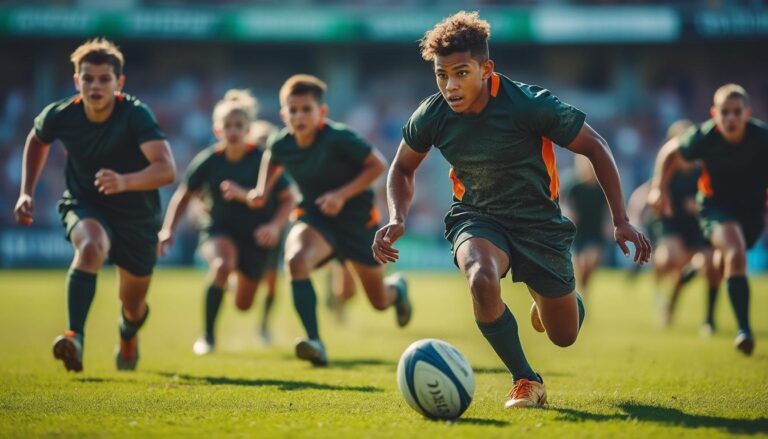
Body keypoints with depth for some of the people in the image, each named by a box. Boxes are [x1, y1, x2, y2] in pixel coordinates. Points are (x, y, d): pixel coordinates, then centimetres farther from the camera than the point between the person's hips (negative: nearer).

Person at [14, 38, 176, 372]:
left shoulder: (135, 115, -27)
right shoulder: (60, 115, -16)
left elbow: (167, 169, -40)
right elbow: (37, 140, 10)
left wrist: (124, 182, -57)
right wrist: (26, 192, 3)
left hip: (136, 214, 0)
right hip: (84, 206, 0)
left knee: (133, 306, 13)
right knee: (92, 247, -37)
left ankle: (128, 338, 51)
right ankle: (74, 337, -44)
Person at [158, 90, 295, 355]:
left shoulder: (263, 160, -16)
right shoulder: (208, 161, -12)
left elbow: (288, 198, -9)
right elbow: (183, 196, 2)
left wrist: (275, 226, -26)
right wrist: (167, 230, -7)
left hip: (255, 234, 1)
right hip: (219, 230, -1)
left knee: (243, 305, 12)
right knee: (223, 265, -37)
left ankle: (240, 281, 54)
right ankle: (208, 336, -24)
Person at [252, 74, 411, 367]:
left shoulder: (338, 139, -27)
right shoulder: (281, 144, -12)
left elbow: (378, 164, -19)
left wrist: (343, 194, -27)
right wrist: (262, 189, -2)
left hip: (356, 217, -2)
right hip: (314, 217, 2)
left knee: (379, 301, 12)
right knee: (295, 260, -35)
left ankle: (397, 287, 54)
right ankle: (315, 343, -33)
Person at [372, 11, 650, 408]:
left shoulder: (530, 105, -25)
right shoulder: (431, 116, -15)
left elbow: (595, 148, -12)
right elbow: (402, 169, 7)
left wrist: (621, 221, -15)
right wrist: (397, 220, -12)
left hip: (538, 222, -1)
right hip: (475, 218, 1)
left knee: (564, 336, 7)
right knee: (482, 280, -36)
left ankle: (544, 299, 48)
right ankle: (525, 381, -13)